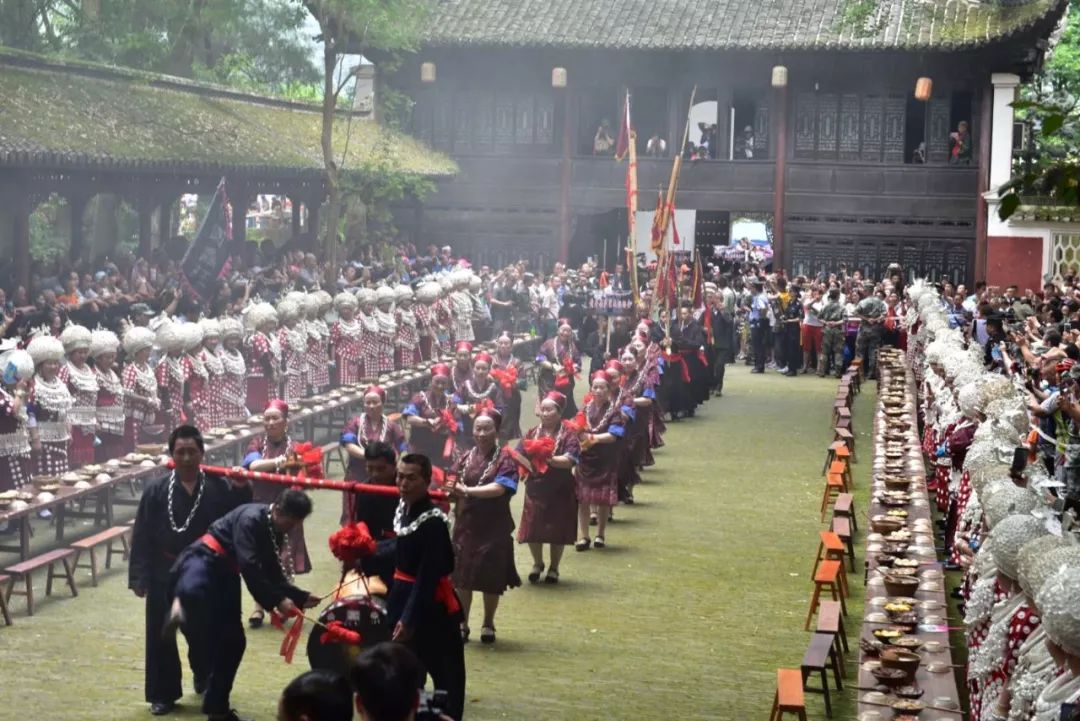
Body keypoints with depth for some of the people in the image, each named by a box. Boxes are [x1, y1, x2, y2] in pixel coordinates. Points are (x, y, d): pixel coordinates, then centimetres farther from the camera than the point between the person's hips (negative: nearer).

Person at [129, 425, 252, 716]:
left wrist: (242, 490, -19)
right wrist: (139, 577, -9)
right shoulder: (156, 490, -8)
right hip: (165, 576, -1)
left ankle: (206, 681, 40)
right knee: (162, 636, 4)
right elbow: (142, 537, -7)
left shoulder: (219, 487, -7)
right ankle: (163, 694, 18)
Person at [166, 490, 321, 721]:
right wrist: (276, 600, -26)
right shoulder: (251, 518, -20)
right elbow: (249, 566, -27)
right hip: (203, 561, -7)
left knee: (232, 641, 9)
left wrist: (300, 597, 5)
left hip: (224, 573, 7)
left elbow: (273, 574, 14)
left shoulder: (275, 532, 8)